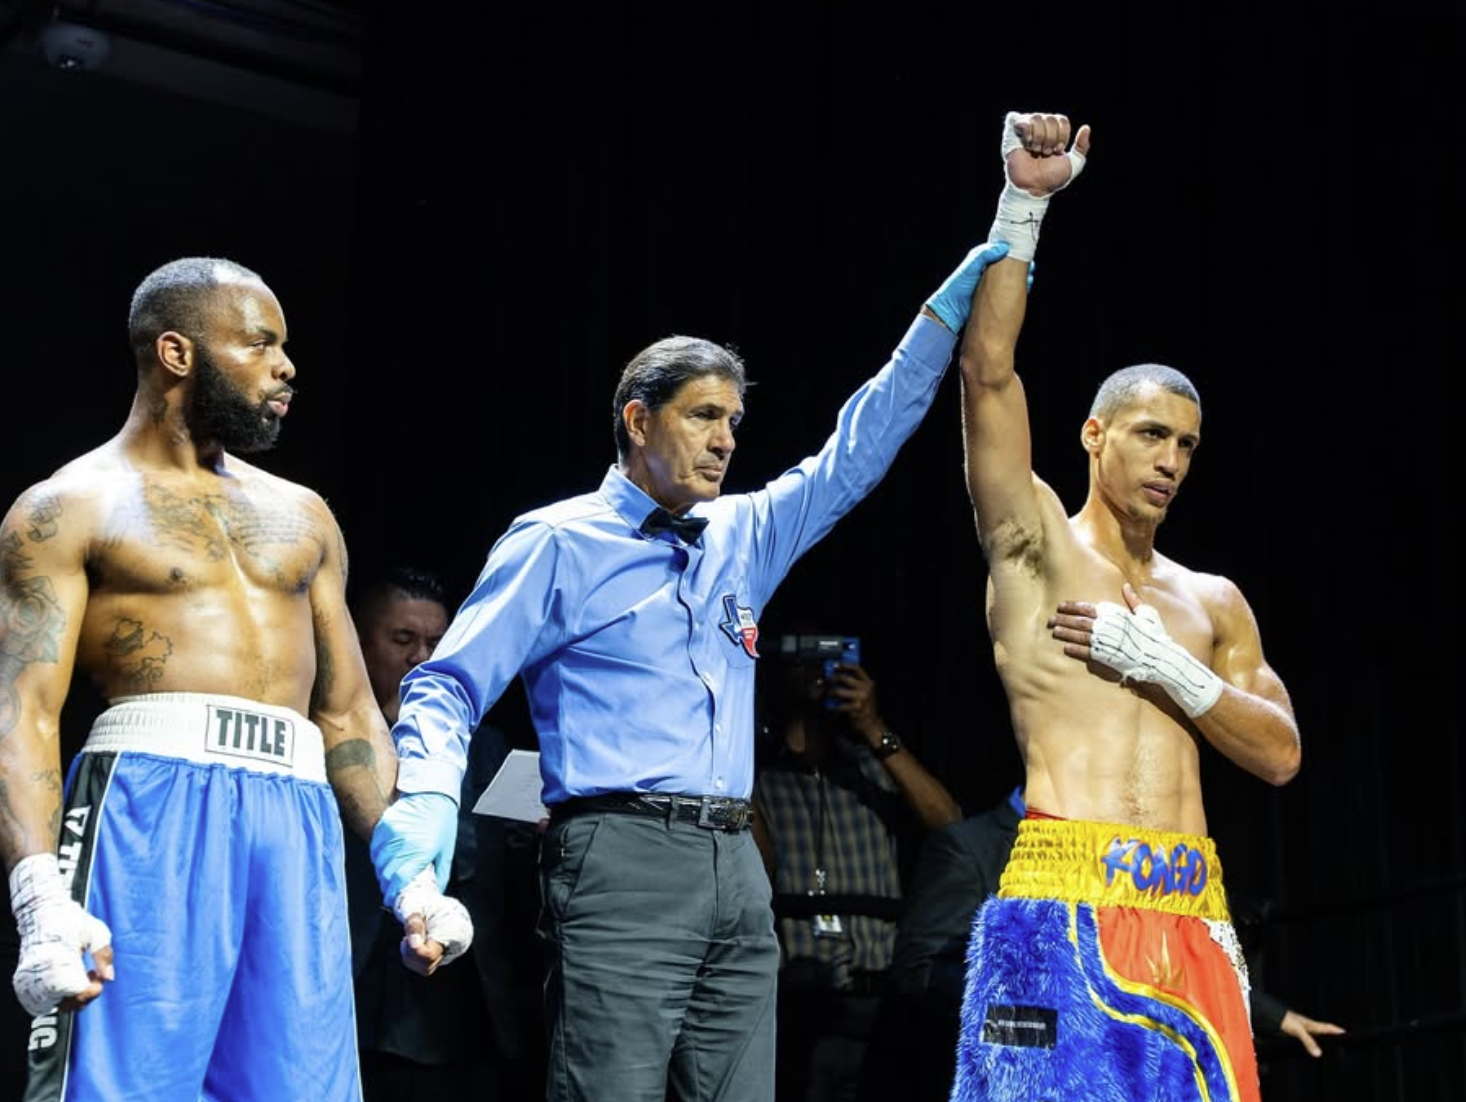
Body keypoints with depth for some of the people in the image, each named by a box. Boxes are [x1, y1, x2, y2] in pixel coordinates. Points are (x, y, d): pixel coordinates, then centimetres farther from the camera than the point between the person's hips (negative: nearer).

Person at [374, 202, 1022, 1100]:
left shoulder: (745, 537, 20)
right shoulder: (559, 544, 2)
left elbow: (858, 450, 23)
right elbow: (449, 687, -2)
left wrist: (952, 305, 18)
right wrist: (427, 808, -22)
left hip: (737, 869, 6)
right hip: (622, 859, -6)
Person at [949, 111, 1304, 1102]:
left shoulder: (1213, 602, 20)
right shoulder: (1036, 545, 8)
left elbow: (1281, 754, 11)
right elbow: (988, 371, -3)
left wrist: (1162, 666, -1)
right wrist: (1024, 204, -8)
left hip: (1189, 911, 4)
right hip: (1063, 901, -4)